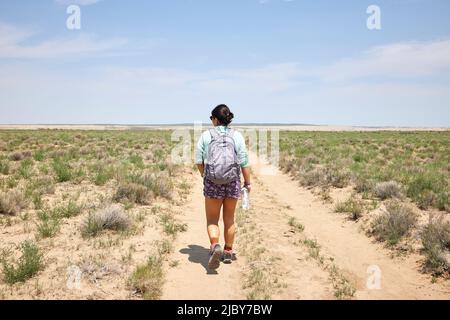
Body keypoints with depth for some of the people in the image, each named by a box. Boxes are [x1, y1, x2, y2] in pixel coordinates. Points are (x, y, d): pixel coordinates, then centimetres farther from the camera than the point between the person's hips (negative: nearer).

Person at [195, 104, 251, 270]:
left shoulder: (206, 135, -1)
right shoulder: (237, 136, 0)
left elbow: (199, 160, 0)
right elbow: (244, 162, -3)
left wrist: (204, 176, 18)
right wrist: (248, 182, 6)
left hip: (212, 183, -1)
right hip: (233, 183, 2)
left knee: (212, 220, 9)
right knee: (229, 219, 17)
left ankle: (215, 246, -15)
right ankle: (228, 252, 27)